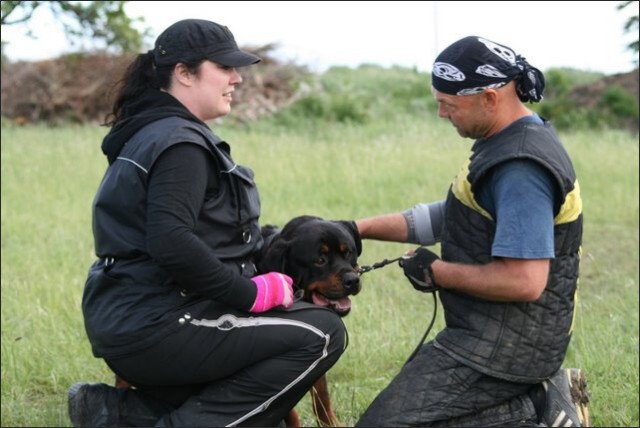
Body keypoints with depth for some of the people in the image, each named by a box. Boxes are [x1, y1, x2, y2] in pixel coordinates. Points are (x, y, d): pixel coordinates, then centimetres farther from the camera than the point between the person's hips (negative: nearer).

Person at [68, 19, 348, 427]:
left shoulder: (152, 132, 18)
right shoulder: (180, 143, -14)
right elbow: (170, 243, -27)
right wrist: (252, 294, -19)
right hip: (155, 327, -10)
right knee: (322, 334, -11)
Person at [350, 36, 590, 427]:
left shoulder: (520, 169, -23)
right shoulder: (512, 142, 10)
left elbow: (524, 281, -30)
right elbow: (453, 216, 20)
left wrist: (438, 273, -15)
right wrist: (358, 229, 15)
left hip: (500, 345, -11)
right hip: (500, 333, 11)